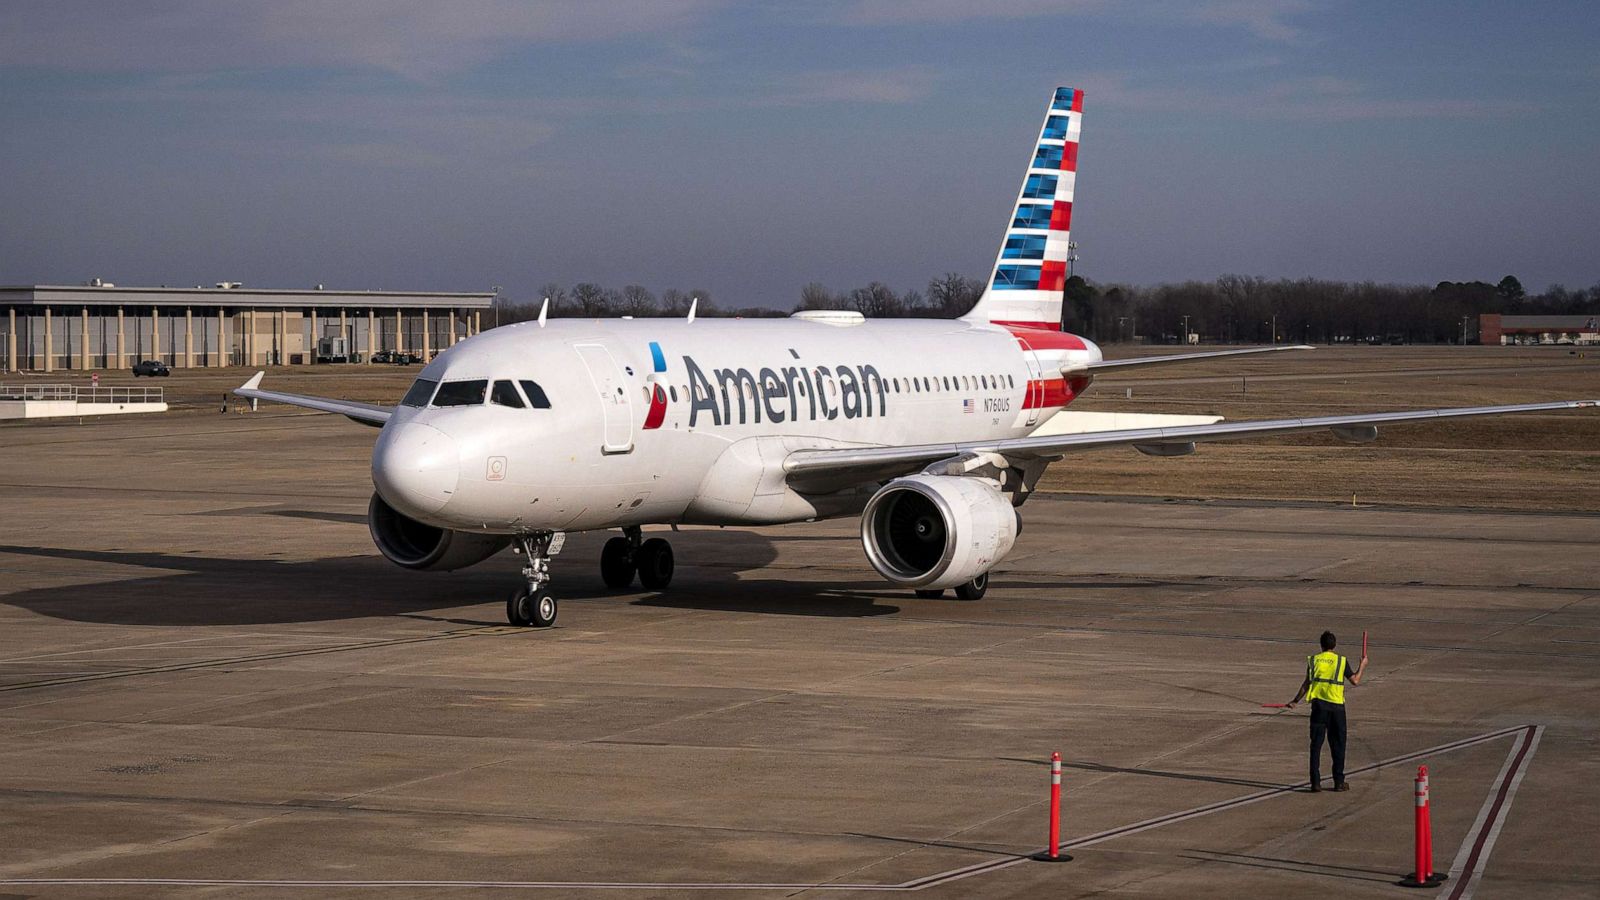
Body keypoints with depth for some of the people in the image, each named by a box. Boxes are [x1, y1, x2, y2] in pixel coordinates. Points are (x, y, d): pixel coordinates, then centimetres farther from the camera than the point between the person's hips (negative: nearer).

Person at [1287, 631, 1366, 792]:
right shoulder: (1342, 661, 0)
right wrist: (1362, 666, 21)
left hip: (1318, 704, 1)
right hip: (1336, 706, -1)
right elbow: (1355, 680, 5)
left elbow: (1306, 684, -1)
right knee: (1337, 745, 9)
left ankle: (1315, 782, -1)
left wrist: (1295, 701, 7)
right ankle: (1339, 781, 10)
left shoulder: (1313, 660, 3)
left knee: (1316, 744, 3)